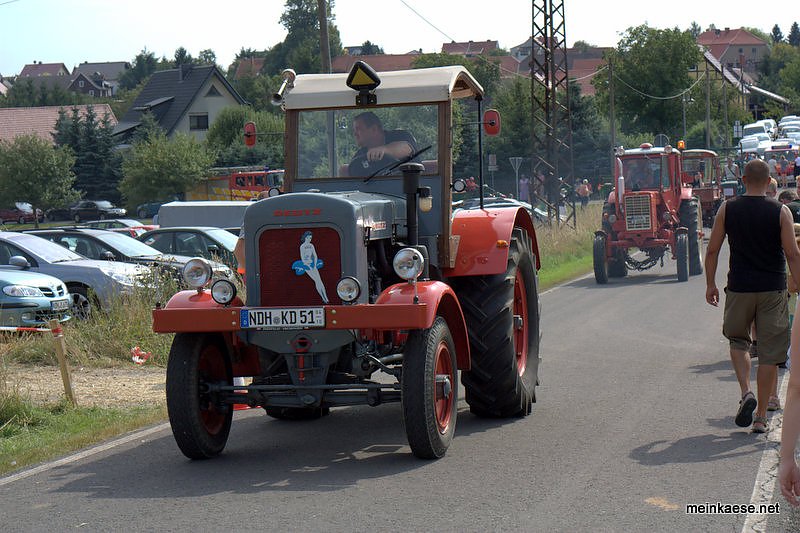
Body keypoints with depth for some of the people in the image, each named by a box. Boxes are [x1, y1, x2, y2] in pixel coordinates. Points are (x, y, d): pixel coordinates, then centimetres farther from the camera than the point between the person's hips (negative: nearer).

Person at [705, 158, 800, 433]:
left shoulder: (727, 209, -1)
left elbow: (712, 250, 2)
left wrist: (710, 284, 12)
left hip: (739, 288, 1)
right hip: (773, 289, -1)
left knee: (738, 340, 22)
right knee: (769, 353, 6)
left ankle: (746, 393, 0)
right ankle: (761, 417, 7)